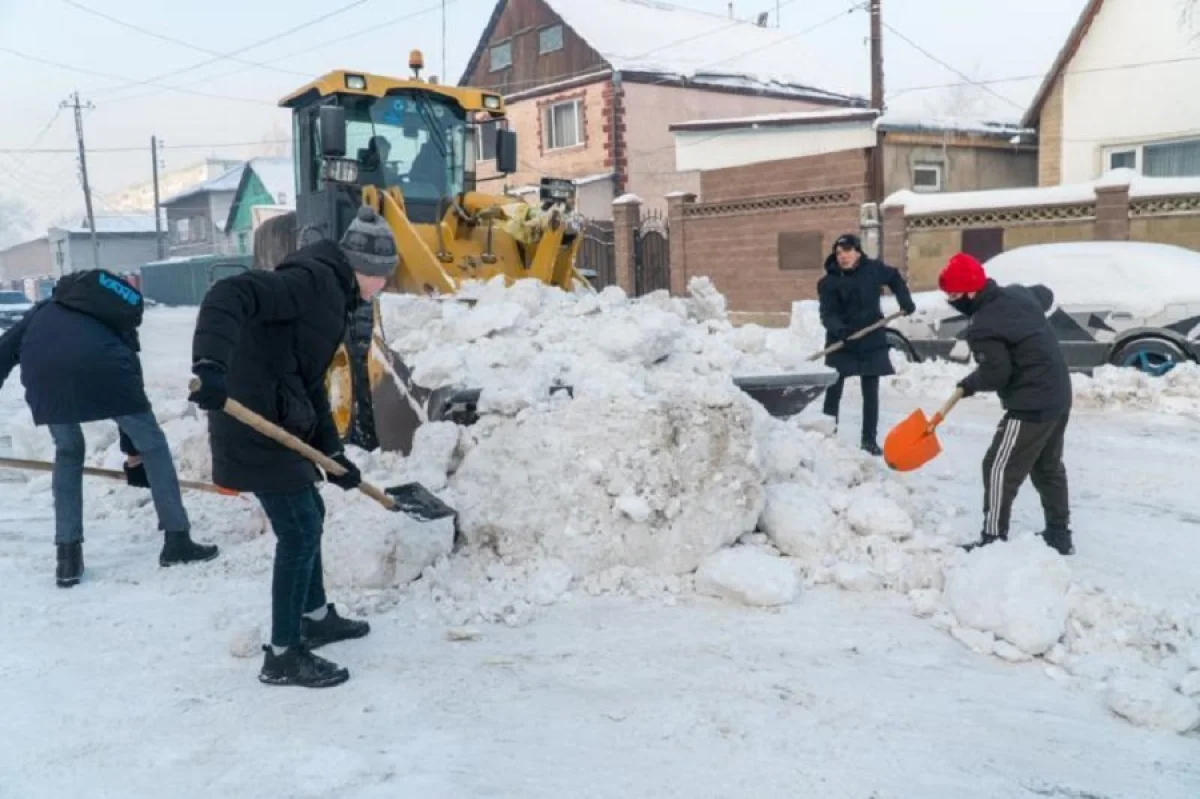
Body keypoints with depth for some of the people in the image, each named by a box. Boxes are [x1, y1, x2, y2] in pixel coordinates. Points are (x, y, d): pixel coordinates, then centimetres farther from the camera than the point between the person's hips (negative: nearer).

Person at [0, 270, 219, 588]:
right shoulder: (117, 323, 34)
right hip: (99, 370, -2)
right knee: (153, 444, 17)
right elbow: (130, 381, 32)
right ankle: (177, 541, 20)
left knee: (68, 452, 26)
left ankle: (68, 556, 24)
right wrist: (133, 451, 40)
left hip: (44, 374, 2)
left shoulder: (45, 311, 39)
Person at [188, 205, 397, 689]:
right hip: (256, 427, -10)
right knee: (299, 530, -3)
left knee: (309, 517, 22)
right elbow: (229, 295, -29)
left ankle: (315, 617, 40)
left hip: (276, 425, 10)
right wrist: (210, 365, -43)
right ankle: (283, 656, 9)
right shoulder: (312, 281, -14)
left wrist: (333, 454, 16)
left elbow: (310, 383, 19)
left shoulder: (332, 298, 16)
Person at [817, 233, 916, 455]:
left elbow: (895, 278, 16)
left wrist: (906, 301, 5)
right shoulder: (828, 282, -11)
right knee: (833, 391, 0)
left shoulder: (874, 269, -4)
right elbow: (827, 314, -18)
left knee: (871, 393, 6)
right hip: (841, 345, -2)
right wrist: (838, 329, -37)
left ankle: (870, 439, 16)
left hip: (872, 342, 2)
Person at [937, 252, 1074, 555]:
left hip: (1031, 405, -10)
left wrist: (969, 384, -2)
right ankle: (1059, 535, 30)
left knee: (999, 469, -4)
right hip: (1058, 395, 10)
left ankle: (993, 539, -1)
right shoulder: (1018, 293, 5)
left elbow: (995, 375, -21)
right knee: (1048, 467, 20)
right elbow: (1045, 295, 27)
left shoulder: (982, 328, -22)